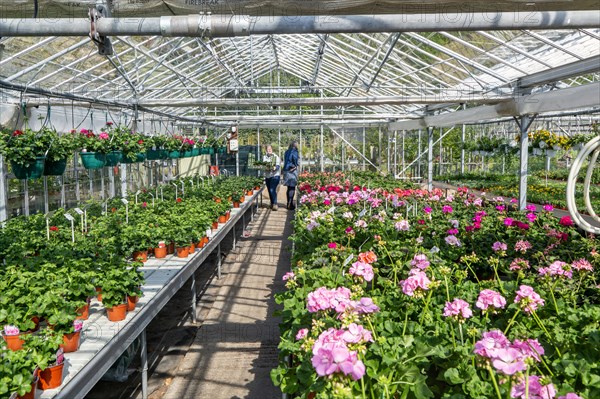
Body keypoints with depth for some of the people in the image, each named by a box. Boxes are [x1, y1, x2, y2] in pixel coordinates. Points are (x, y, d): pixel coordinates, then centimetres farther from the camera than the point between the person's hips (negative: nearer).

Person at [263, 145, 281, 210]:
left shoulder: (276, 157, -2)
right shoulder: (264, 157, 12)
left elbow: (278, 165, -11)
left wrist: (274, 168, -32)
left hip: (274, 175, -5)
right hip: (267, 176, 5)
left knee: (272, 190, -16)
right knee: (269, 190, 9)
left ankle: (275, 204, -14)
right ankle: (272, 204, 23)